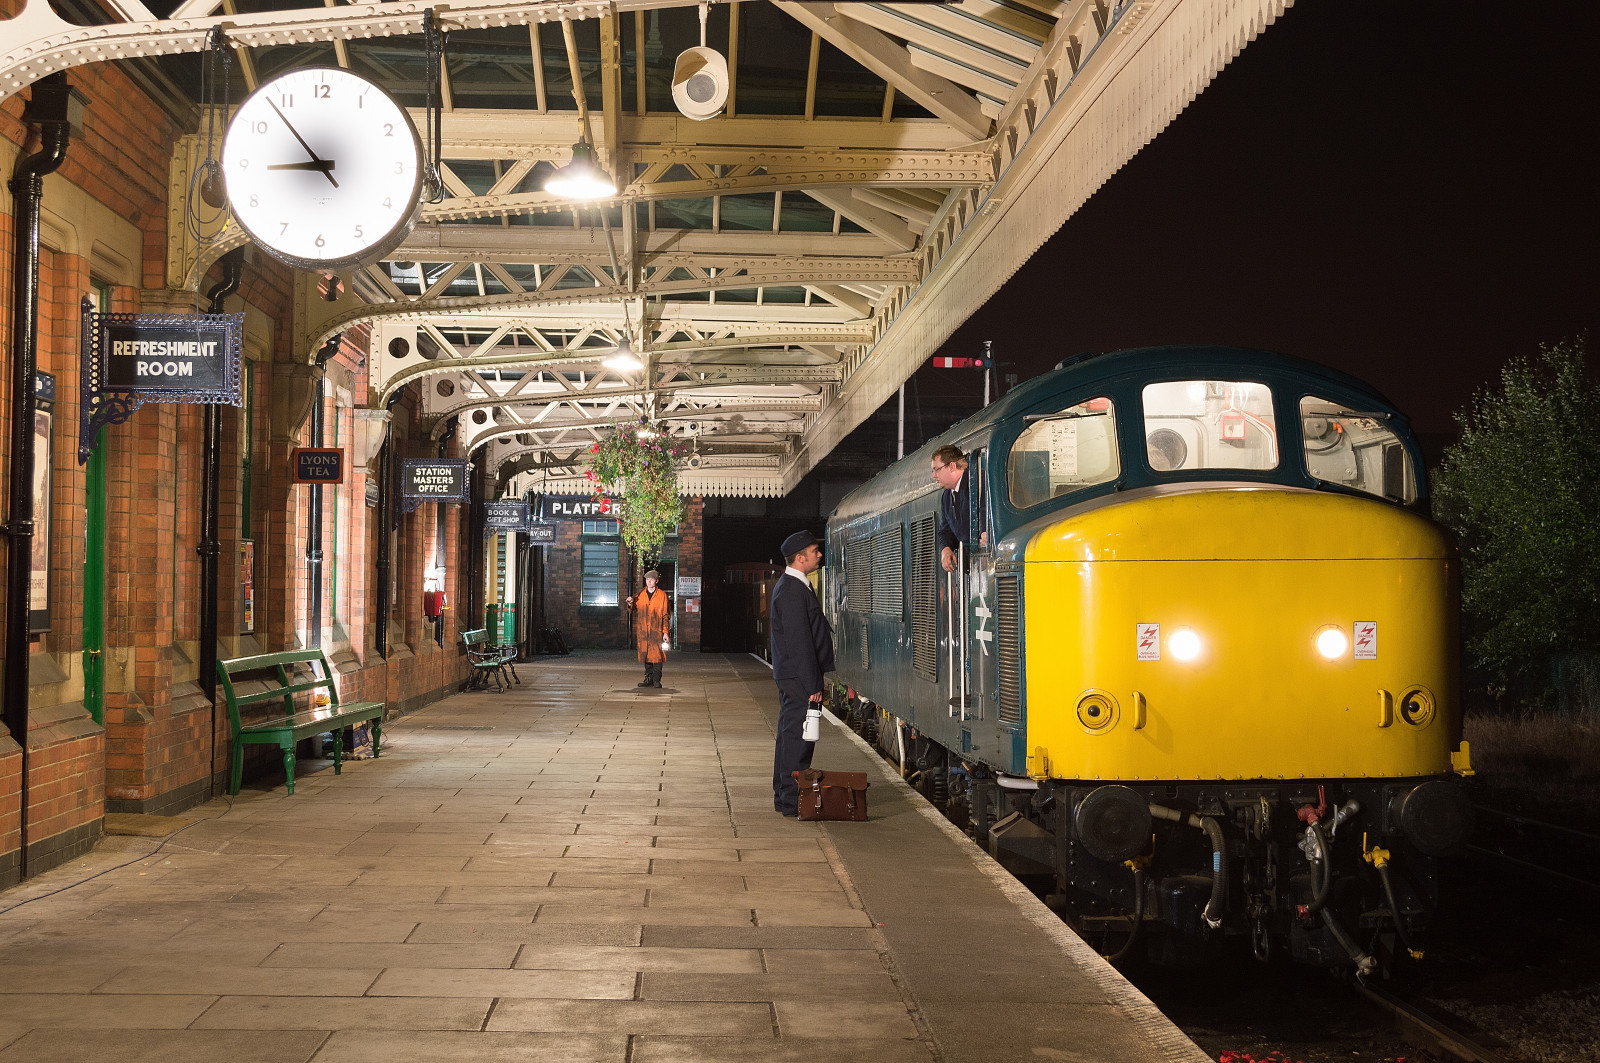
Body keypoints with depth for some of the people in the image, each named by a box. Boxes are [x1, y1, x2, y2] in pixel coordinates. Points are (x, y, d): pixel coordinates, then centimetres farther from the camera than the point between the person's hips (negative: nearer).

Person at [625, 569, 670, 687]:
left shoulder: (662, 595, 1)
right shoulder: (641, 595, 10)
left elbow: (665, 615, 1)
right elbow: (635, 609, 21)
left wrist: (665, 632, -5)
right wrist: (631, 603, -3)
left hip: (657, 631, -4)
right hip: (643, 631, 4)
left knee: (657, 655, -7)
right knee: (646, 655, 7)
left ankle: (656, 680, -2)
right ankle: (648, 679, 14)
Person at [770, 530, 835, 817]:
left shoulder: (790, 586, 16)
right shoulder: (793, 590, -18)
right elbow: (799, 641, -21)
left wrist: (814, 680, 22)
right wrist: (812, 685, -21)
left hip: (789, 676, 11)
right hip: (798, 675, -11)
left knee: (789, 735, 15)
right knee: (798, 736, -7)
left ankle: (784, 796, 23)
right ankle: (792, 801, -4)